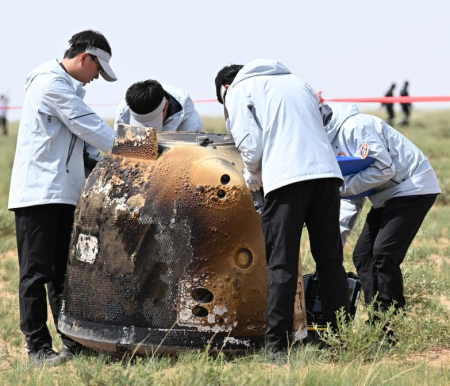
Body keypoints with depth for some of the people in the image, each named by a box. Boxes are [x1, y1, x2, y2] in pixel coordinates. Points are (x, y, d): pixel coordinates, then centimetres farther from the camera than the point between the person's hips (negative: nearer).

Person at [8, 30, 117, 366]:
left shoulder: (68, 86, 22)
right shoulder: (51, 81, -10)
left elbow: (81, 136, 22)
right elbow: (89, 125, -12)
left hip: (63, 193, 10)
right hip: (38, 193, -10)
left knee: (64, 274, 11)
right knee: (37, 273, -5)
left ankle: (73, 343, 14)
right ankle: (38, 347, -3)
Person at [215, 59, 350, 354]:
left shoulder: (238, 91, 11)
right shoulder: (297, 81, 29)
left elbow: (251, 145, 0)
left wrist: (252, 176, 20)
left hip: (286, 177, -5)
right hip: (327, 172, 5)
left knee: (281, 264, -3)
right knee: (331, 260, 10)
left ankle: (278, 344, -5)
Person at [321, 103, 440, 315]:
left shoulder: (354, 127, -21)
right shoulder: (331, 141, 9)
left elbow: (384, 169, -26)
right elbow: (353, 196, 11)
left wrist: (342, 187, -23)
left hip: (412, 188, -10)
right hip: (388, 195, 10)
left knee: (384, 255, -18)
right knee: (362, 255, 6)